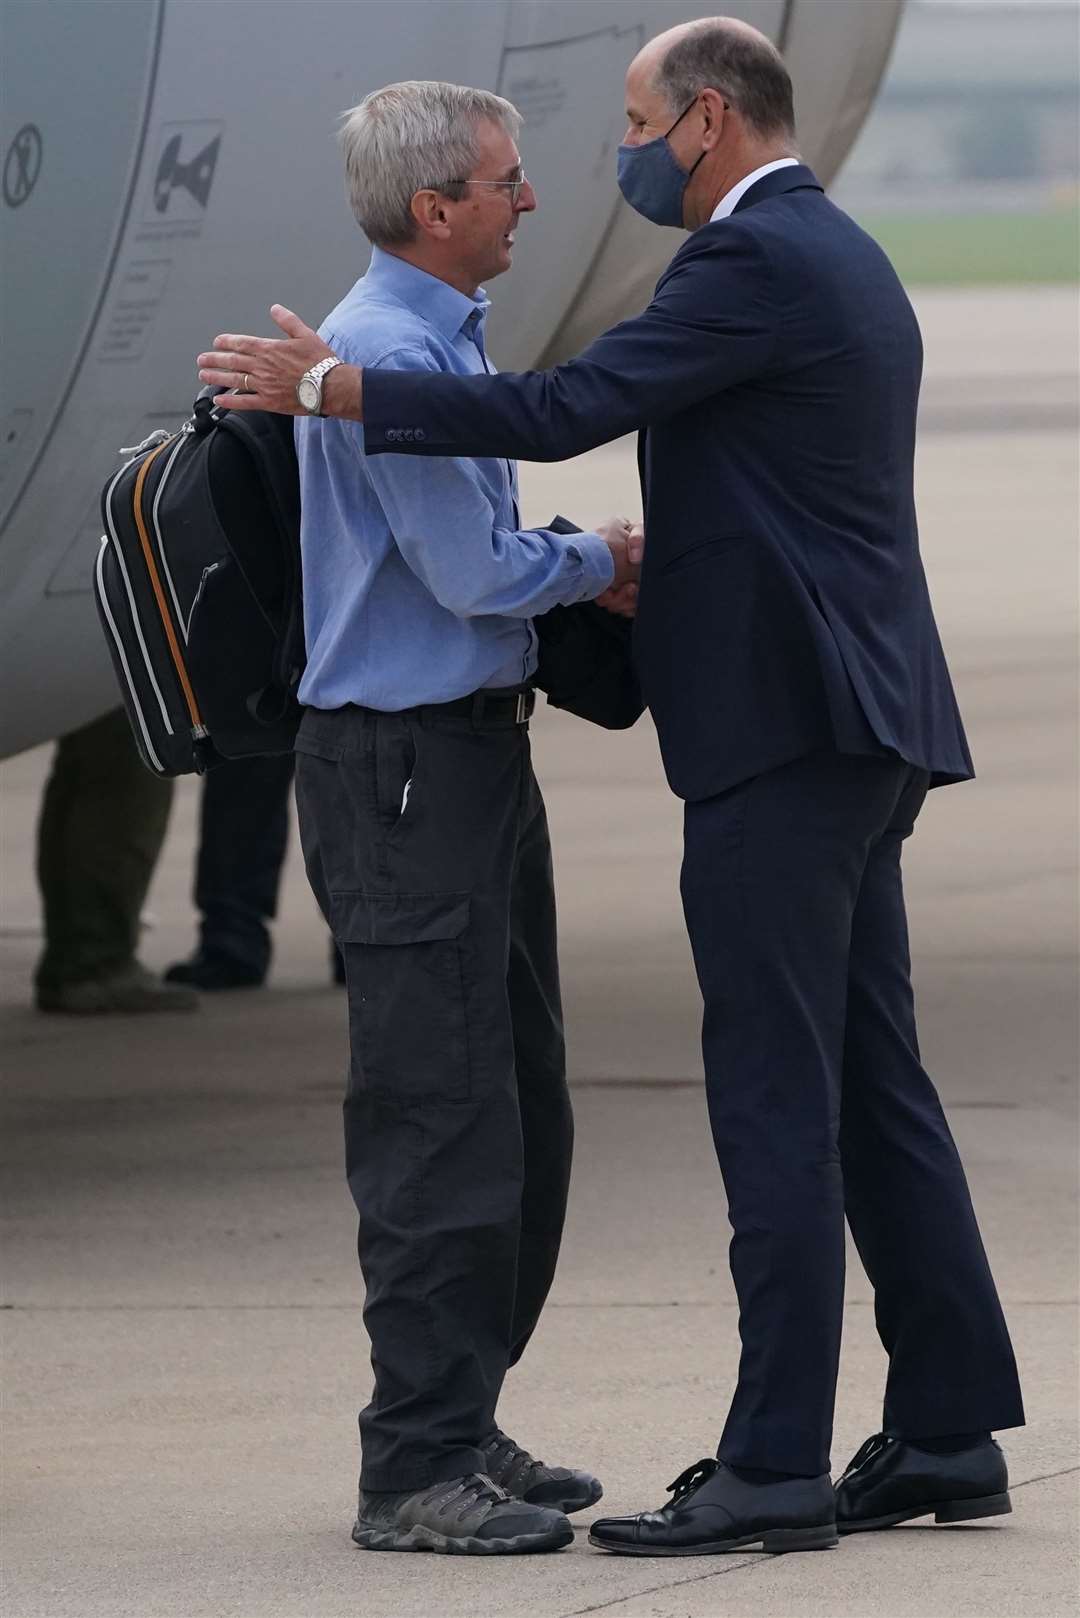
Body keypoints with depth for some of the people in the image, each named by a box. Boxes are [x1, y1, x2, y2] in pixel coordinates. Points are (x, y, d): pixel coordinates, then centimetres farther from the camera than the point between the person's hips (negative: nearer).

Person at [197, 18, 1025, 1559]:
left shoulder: (756, 260, -13)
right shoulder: (843, 259, 18)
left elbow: (567, 408, -19)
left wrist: (329, 386, -14)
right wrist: (648, 562, 16)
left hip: (781, 730, -10)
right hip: (854, 731, 10)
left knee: (775, 1100, -8)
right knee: (874, 1087, 11)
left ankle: (775, 1463, -8)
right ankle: (949, 1432, 13)